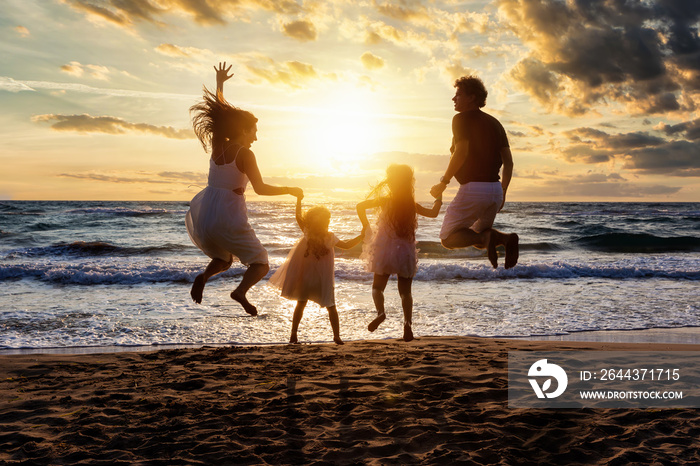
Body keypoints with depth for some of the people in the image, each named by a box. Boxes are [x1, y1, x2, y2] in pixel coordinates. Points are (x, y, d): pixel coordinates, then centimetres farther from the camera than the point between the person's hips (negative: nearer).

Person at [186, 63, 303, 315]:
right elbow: (261, 188, -17)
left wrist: (220, 83, 34)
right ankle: (241, 290, -25)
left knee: (223, 260, 28)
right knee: (261, 264, 7)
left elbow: (219, 113, 24)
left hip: (203, 215, 7)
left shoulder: (217, 145, 8)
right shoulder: (244, 154, -10)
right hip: (228, 217, -6)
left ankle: (203, 276, -6)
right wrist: (289, 189, -4)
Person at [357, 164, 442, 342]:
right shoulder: (412, 204, 1)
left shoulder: (385, 200, -6)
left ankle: (380, 312, -9)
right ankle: (408, 324, 3)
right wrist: (438, 200, 33)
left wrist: (366, 225, -3)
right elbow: (433, 213, 15)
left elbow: (361, 206, -15)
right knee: (405, 291, 12)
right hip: (406, 252, 2)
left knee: (377, 287, 12)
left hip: (385, 250, -2)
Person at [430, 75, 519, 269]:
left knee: (448, 238, 5)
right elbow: (508, 161, 14)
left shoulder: (462, 119, -4)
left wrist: (443, 183, -11)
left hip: (473, 188, -7)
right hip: (495, 188, 7)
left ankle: (485, 237, -21)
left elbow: (461, 152, -19)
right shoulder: (494, 123, 18)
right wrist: (503, 192, 21)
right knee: (478, 236, 24)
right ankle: (506, 238, -7)